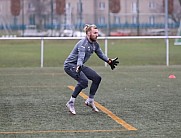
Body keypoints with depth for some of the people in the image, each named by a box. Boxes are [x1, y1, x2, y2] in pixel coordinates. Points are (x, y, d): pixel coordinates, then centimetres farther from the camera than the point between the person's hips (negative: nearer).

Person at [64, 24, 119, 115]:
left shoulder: (95, 44, 2)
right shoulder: (83, 44, -25)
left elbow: (101, 54, 20)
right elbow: (80, 57, -38)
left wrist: (109, 61, 19)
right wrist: (78, 68, -54)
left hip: (79, 66, 9)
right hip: (70, 65, -9)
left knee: (97, 78, 3)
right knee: (84, 81, -29)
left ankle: (90, 101, 15)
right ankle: (70, 103, -21)